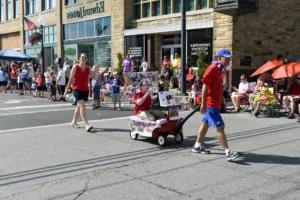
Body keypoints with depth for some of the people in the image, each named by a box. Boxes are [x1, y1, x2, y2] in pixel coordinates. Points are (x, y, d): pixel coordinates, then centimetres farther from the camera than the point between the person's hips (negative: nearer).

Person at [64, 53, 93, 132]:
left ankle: (74, 122, 36)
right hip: (77, 89, -5)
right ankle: (87, 125, -24)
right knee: (82, 105, -18)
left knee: (79, 106, 18)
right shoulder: (75, 67, -6)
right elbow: (71, 79, -3)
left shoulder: (88, 68, 6)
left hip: (85, 89, 6)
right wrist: (66, 90, -3)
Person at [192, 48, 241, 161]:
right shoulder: (212, 68, -17)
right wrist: (203, 104, -21)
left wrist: (221, 102, 21)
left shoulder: (221, 69, 11)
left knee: (206, 123, 17)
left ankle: (198, 145, 30)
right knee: (220, 126, -11)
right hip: (210, 103, -10)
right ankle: (228, 152, -10)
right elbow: (205, 86, -19)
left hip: (216, 103, 10)